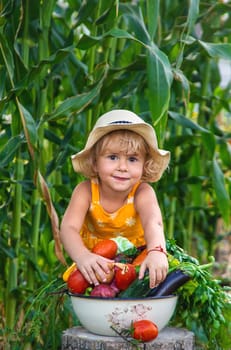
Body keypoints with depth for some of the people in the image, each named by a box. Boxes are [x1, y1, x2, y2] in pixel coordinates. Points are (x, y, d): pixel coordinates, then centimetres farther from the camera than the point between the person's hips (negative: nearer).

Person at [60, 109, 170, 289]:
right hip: (95, 265, 0)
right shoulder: (86, 191, -22)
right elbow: (68, 228, -35)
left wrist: (156, 251, -68)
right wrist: (82, 256, -59)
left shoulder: (143, 193, -23)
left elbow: (153, 222, -44)